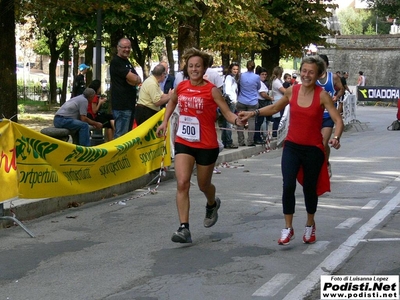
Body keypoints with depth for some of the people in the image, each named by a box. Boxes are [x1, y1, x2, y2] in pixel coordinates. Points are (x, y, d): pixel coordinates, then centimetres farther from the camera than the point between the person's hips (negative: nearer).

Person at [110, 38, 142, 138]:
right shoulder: (116, 62, -9)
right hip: (121, 104, -10)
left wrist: (134, 79, -6)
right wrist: (136, 78, 4)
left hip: (130, 103, 10)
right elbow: (133, 79, -18)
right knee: (121, 135, -12)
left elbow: (138, 80, 14)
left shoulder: (127, 62, 21)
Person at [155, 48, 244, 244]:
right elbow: (172, 103, 23)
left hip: (206, 145, -3)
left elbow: (227, 113, -14)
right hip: (183, 143, 3)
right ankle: (184, 228, -11)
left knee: (203, 185, 14)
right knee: (182, 183, -13)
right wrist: (165, 122, 14)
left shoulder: (212, 90, -12)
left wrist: (237, 120, -35)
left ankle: (212, 204, 50)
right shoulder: (181, 87, 1)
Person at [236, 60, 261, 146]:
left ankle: (241, 142, 8)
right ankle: (250, 141, -2)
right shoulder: (256, 77, -7)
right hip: (252, 102, -1)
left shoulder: (242, 76, -3)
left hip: (241, 101, 1)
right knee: (251, 121, 1)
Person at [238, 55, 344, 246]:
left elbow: (338, 120, -16)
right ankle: (288, 229, 1)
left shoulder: (322, 96, -11)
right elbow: (275, 108, 16)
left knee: (309, 188, 11)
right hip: (292, 146, 2)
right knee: (288, 186, -12)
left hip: (313, 149, -2)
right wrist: (252, 113, 7)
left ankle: (310, 225, 35)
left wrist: (336, 138, -35)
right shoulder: (292, 91, -1)